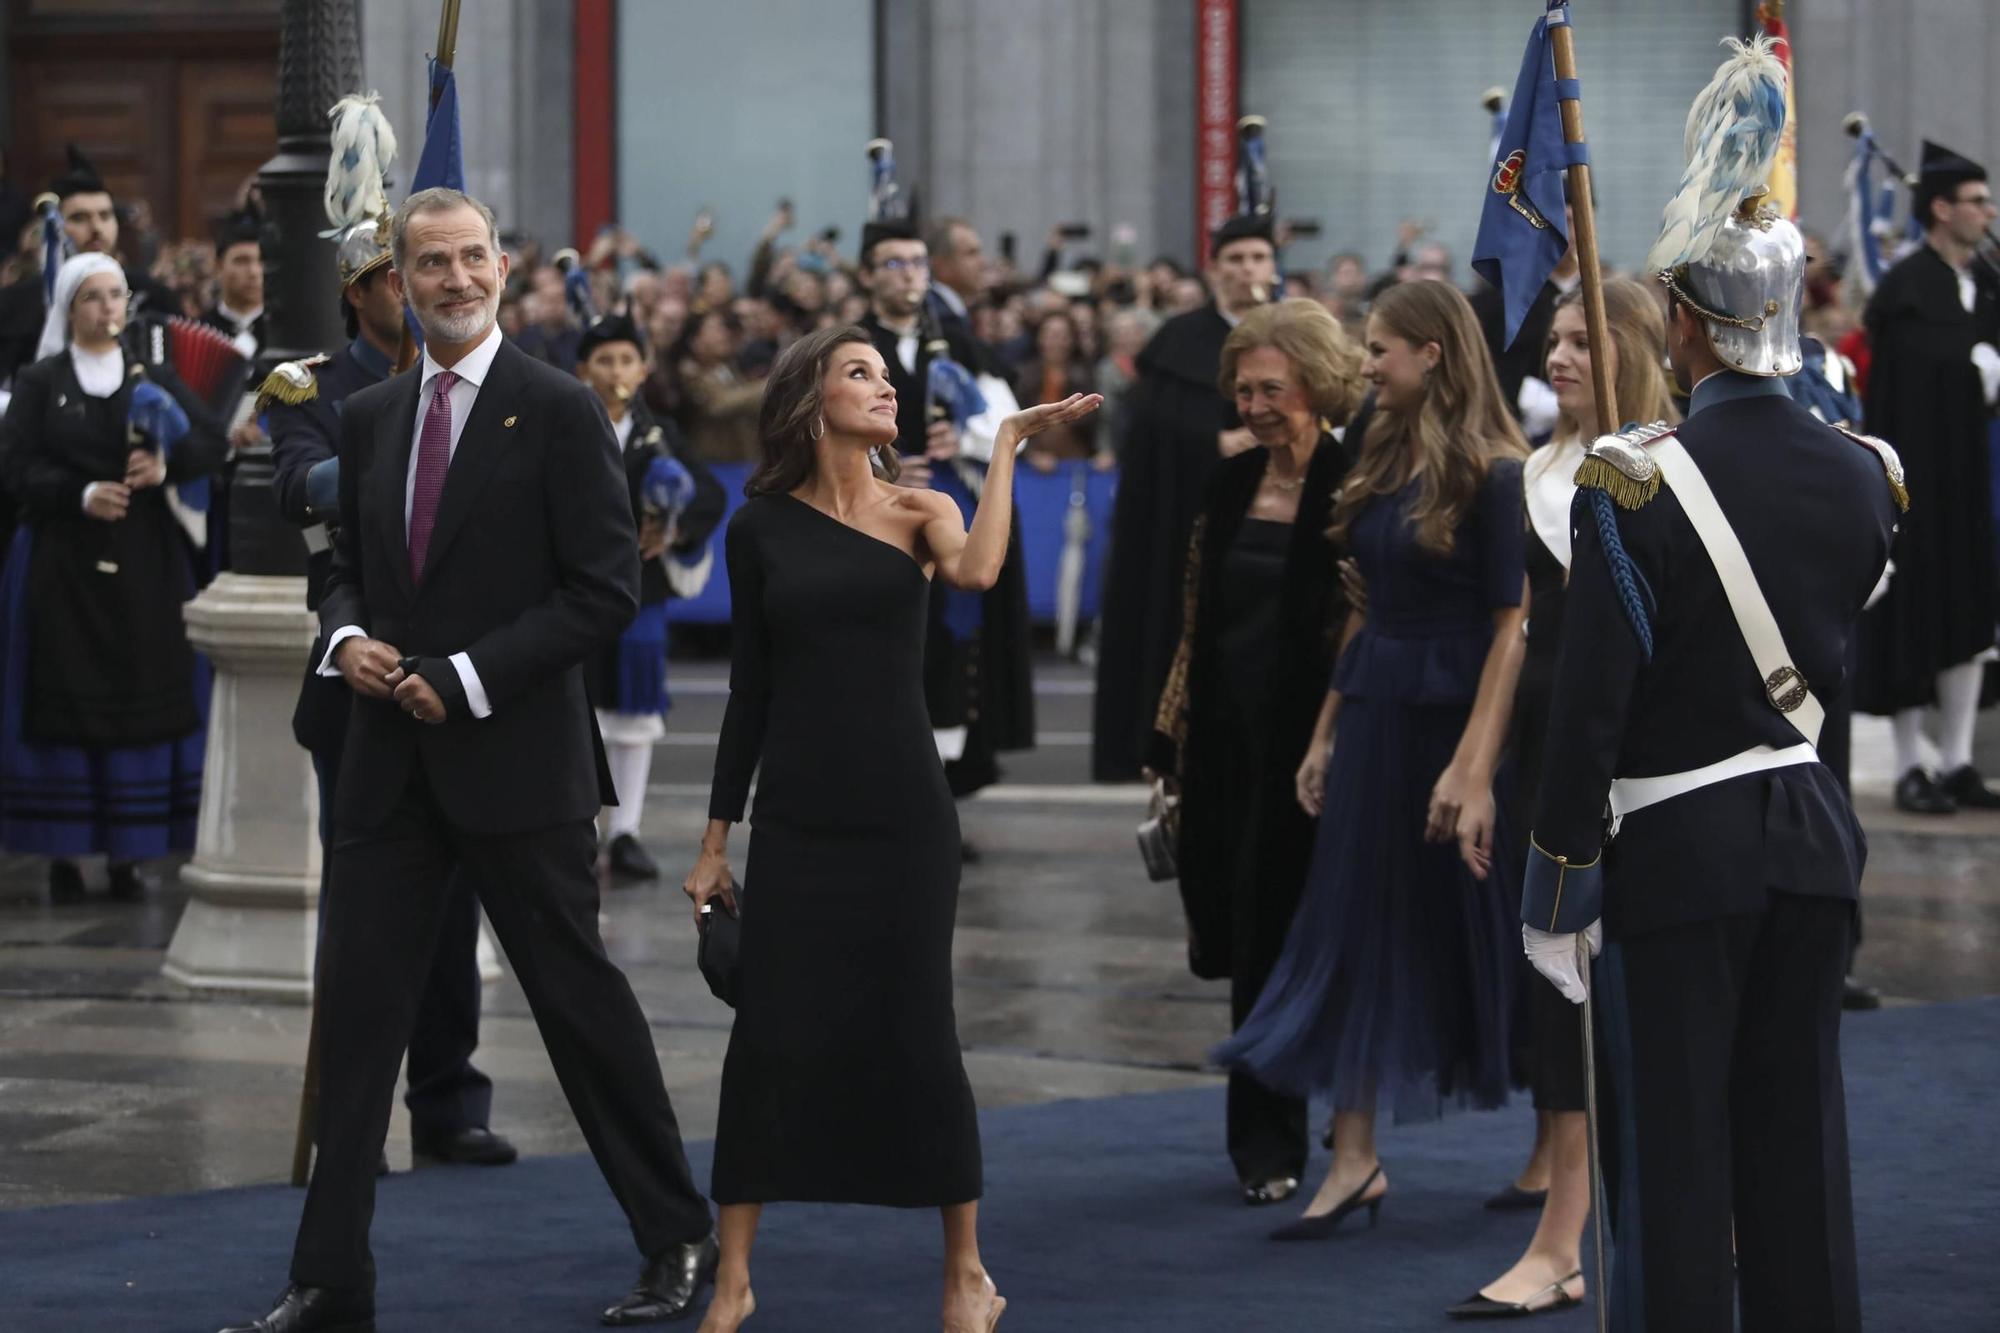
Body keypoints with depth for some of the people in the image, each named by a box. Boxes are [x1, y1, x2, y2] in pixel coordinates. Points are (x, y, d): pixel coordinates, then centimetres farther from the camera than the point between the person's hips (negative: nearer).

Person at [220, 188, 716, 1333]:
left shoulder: (559, 411, -7)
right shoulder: (371, 417, 11)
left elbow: (607, 589, -11)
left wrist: (468, 677, -15)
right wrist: (348, 636, -2)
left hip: (517, 759, -5)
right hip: (392, 762, 5)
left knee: (580, 995, 3)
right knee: (359, 1004, 4)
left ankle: (680, 1241, 18)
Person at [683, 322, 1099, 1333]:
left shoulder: (920, 511, 3)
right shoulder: (762, 526, 5)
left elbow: (978, 571, -22)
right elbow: (749, 689, 8)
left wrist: (1008, 442, -15)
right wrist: (716, 837, 6)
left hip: (903, 811, -1)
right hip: (795, 817, 1)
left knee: (915, 1032, 1)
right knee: (770, 1036, -2)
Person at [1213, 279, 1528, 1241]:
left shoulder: (1492, 474, -13)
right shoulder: (1384, 458, 10)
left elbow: (1512, 626, -17)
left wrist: (1475, 766, -22)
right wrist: (1325, 731, 13)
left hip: (1455, 714, -7)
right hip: (1375, 710, 7)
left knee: (1475, 932, 3)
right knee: (1355, 925, 4)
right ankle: (1353, 1160, 6)